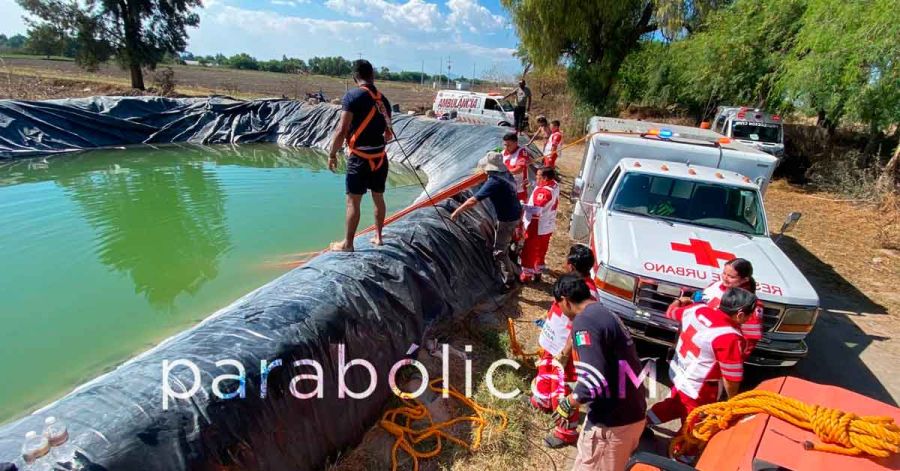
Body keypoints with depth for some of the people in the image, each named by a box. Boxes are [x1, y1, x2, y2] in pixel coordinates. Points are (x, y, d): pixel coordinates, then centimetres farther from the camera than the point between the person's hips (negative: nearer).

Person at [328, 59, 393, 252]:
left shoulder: (353, 95, -10)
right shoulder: (383, 99, 8)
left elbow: (341, 130, -16)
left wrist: (332, 155, -6)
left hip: (360, 157, -6)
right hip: (380, 157, 6)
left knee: (353, 201, 2)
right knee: (378, 197, 16)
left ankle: (347, 243, 11)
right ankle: (378, 237, 27)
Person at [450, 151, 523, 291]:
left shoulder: (494, 182, -26)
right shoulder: (507, 175, 0)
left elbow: (473, 200, -28)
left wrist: (457, 211, -19)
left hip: (506, 220, -9)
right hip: (516, 214, 9)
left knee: (500, 252, 4)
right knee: (504, 246, 26)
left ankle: (509, 282, 15)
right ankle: (513, 272, 41)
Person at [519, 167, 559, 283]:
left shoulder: (544, 191, -30)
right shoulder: (554, 186, -1)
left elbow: (536, 211, -38)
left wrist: (522, 206, -29)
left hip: (537, 227, -9)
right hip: (547, 226, 9)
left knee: (529, 251, 8)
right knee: (541, 250, 22)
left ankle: (527, 275, 21)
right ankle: (538, 271, 37)